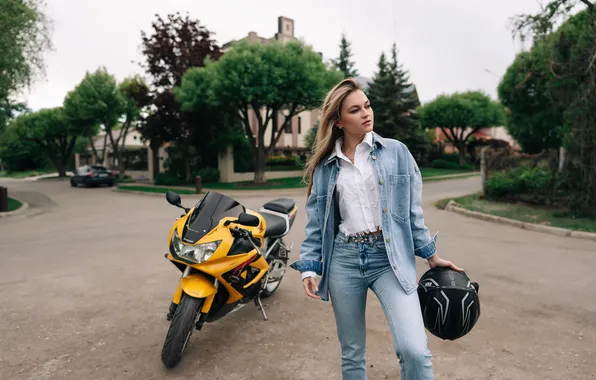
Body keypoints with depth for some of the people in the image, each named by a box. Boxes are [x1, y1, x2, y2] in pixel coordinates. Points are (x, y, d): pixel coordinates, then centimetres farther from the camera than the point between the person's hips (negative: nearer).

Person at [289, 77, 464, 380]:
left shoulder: (396, 152, 3)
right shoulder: (324, 166, 6)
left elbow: (412, 210, 7)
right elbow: (316, 221, 8)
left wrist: (431, 255, 8)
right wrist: (308, 266, 0)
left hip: (390, 258, -1)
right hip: (344, 260, 2)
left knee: (414, 349, -17)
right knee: (351, 352, 13)